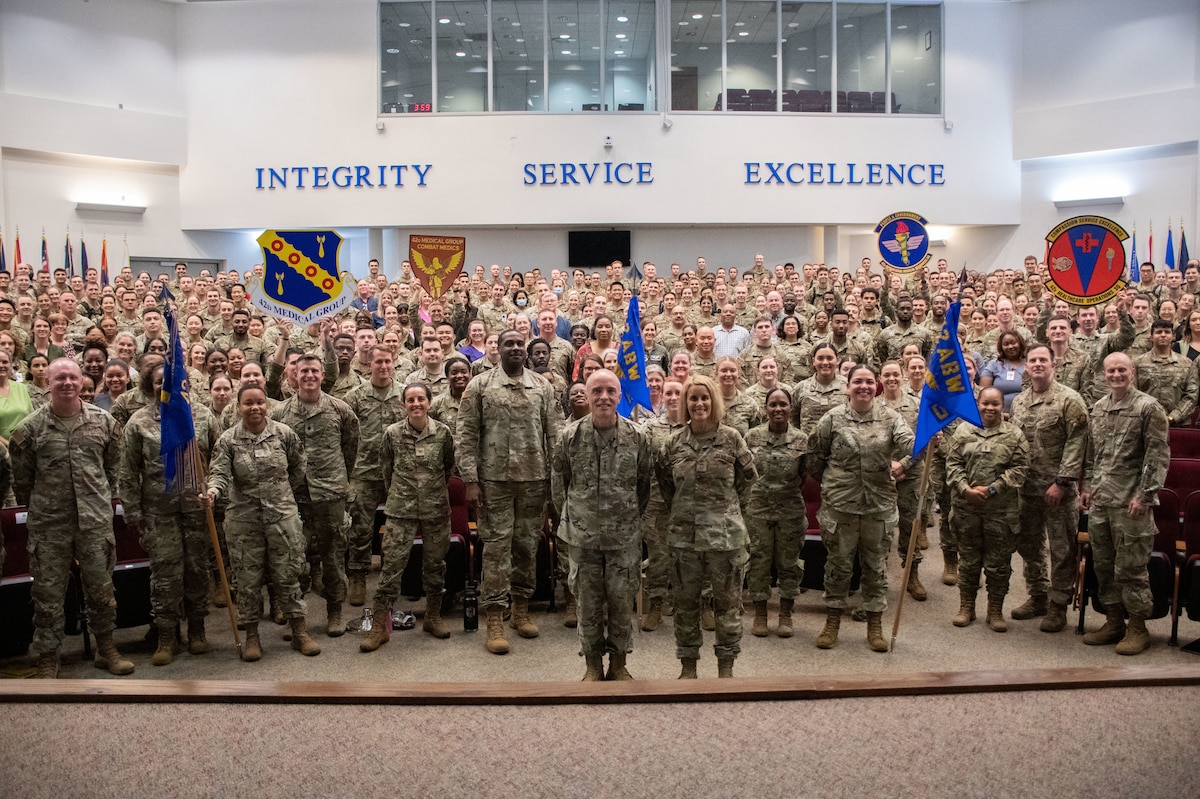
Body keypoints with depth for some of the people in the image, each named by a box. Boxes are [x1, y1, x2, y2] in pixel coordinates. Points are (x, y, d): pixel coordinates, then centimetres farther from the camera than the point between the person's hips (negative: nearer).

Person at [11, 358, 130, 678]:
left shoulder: (104, 422, 3)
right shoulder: (30, 427, -2)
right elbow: (21, 478, 5)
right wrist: (33, 508, 8)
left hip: (96, 519, 1)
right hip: (48, 523, -1)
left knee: (101, 586, 10)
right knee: (48, 591, 6)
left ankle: (106, 649, 27)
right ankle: (47, 659, 18)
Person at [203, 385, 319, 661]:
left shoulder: (284, 433, -1)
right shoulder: (228, 440, -5)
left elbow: (298, 466, 13)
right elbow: (220, 473, -14)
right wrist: (213, 491, -35)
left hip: (282, 516, 0)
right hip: (244, 520, 0)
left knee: (288, 575, 6)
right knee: (248, 579, 7)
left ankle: (300, 632, 17)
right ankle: (251, 636, 21)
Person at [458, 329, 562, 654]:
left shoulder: (543, 387, 8)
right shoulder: (479, 385, 1)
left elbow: (554, 434, 9)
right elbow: (467, 435, -2)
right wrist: (470, 480, -8)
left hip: (534, 480, 2)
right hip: (494, 479, -2)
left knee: (527, 545, 9)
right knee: (496, 546, -1)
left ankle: (521, 609, 23)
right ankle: (494, 619, 5)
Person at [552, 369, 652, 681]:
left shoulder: (637, 438, -4)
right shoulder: (569, 436, -5)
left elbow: (645, 484, 5)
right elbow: (558, 482, 5)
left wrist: (633, 517, 6)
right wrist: (570, 517, 6)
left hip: (625, 536, 0)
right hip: (582, 536, 0)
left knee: (622, 600, 7)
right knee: (588, 601, 8)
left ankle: (618, 662, 24)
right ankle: (593, 664, 24)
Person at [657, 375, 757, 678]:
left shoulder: (731, 438, -3)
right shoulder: (674, 443, 3)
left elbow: (748, 477, 8)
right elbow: (663, 479, 17)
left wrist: (729, 506, 7)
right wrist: (678, 507, 12)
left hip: (726, 533, -2)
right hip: (684, 534, 2)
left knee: (727, 602, 5)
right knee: (685, 602, 10)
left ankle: (726, 666, 18)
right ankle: (688, 665, 23)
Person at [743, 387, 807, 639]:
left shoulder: (801, 440, -1)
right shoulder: (752, 437, 0)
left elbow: (805, 476, 6)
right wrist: (745, 499, 0)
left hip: (790, 509, 0)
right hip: (758, 508, 0)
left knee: (789, 561, 7)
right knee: (759, 561, 5)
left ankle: (785, 615, 20)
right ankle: (760, 613, 18)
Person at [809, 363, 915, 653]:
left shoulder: (890, 418, 0)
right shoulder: (833, 419, -1)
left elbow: (910, 443, -15)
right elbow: (814, 454, 6)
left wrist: (904, 463, -33)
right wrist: (829, 482, 7)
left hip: (880, 505, 1)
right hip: (840, 505, -1)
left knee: (876, 565, 11)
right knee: (838, 564, 9)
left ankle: (875, 626, 23)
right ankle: (832, 623, 22)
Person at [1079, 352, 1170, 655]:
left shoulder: (1148, 407, -7)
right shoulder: (1098, 408, 12)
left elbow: (1159, 456, -10)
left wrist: (1145, 495, -15)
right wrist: (1086, 487, 14)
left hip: (1130, 502, -6)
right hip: (1099, 501, 7)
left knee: (1130, 567, -2)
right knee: (1103, 565, 12)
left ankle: (1138, 627, 11)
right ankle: (1113, 622, 24)